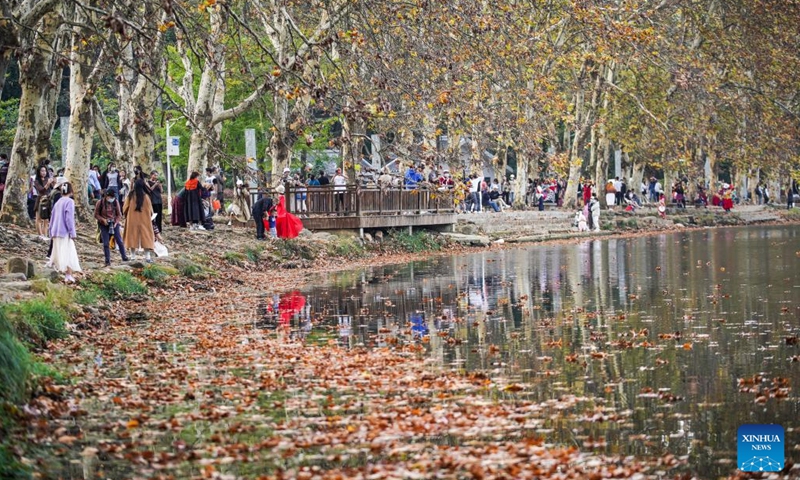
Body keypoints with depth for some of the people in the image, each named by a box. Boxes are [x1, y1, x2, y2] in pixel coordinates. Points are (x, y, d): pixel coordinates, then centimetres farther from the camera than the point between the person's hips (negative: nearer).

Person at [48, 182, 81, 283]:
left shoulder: (58, 202, 11)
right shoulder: (69, 202, -10)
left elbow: (53, 218, 15)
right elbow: (69, 218, -15)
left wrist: (51, 232, 21)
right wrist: (73, 233, -12)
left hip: (56, 232, 7)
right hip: (65, 233, -7)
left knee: (59, 253, 12)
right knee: (68, 253, -4)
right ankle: (68, 276, -9)